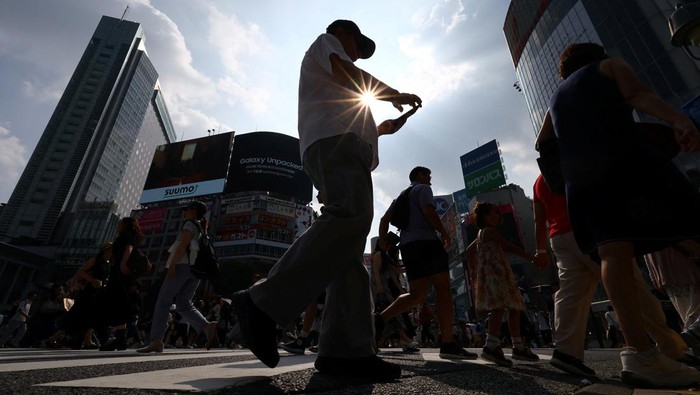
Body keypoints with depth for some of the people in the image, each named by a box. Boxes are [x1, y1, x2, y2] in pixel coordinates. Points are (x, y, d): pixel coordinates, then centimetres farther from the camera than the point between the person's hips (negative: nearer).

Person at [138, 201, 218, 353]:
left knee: (163, 301, -3)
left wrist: (172, 264, -18)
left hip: (183, 265, -8)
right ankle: (208, 326, -18)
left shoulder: (190, 223, 2)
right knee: (183, 305, 2)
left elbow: (183, 244, -12)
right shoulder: (202, 229, 27)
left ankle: (156, 340, -7)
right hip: (196, 268, 8)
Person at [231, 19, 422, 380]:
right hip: (333, 140, -9)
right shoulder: (324, 41, 23)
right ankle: (263, 303, -32)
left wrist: (380, 129, 35)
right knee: (352, 217, -33)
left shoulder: (336, 84, 44)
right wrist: (393, 94, 10)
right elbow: (345, 72, 2)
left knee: (349, 248, -8)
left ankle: (345, 350, -16)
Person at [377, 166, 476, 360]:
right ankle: (448, 344, -12)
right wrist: (444, 233, -4)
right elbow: (428, 210, -11)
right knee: (443, 289, -7)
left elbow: (385, 219, 22)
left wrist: (382, 239, 15)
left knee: (416, 294, 5)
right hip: (426, 241, -8)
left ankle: (380, 320, -8)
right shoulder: (423, 188, 7)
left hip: (407, 245, 8)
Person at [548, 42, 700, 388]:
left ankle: (639, 350, -20)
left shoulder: (556, 98, 33)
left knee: (613, 254, -10)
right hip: (625, 156, -3)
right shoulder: (610, 65, 22)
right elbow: (638, 95, 2)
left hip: (579, 174, 3)